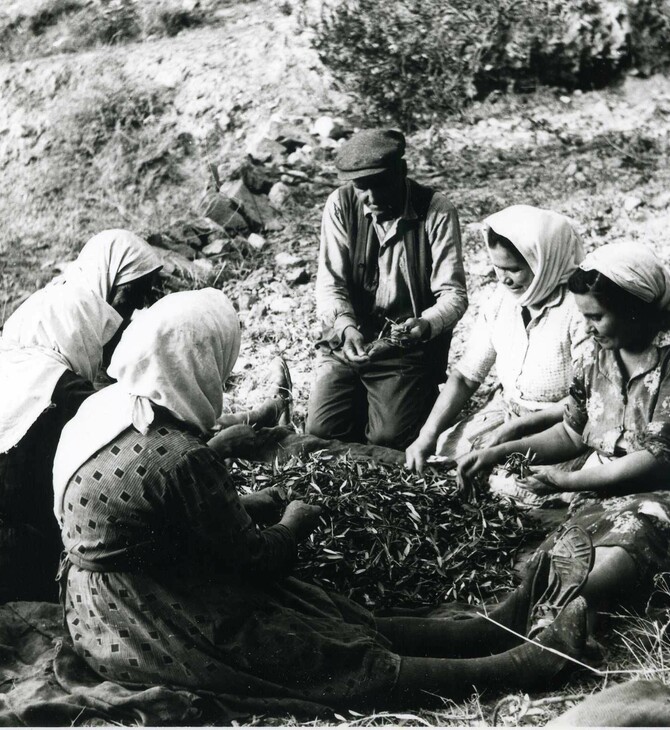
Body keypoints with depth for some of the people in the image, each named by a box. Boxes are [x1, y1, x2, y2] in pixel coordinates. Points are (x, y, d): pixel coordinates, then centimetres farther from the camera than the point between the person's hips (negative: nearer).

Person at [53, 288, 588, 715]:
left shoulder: (106, 406, -1)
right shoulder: (181, 459, -30)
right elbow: (253, 559, -16)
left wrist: (246, 505, 14)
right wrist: (294, 524, 3)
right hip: (150, 633, -9)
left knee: (333, 617, 8)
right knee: (340, 662, -6)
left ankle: (487, 630, 13)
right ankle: (517, 667, 2)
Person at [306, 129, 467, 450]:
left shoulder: (437, 211, -12)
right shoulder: (341, 205, -5)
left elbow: (453, 294, -13)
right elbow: (329, 282, -7)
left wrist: (426, 326, -35)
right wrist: (345, 326, -28)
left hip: (410, 344, -2)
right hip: (350, 337, 3)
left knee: (390, 438, -15)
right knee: (322, 431, -9)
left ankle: (421, 395, 18)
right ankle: (364, 397, 23)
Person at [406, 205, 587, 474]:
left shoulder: (578, 308, -20)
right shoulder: (501, 299, -1)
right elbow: (465, 376, 3)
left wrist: (515, 428, -22)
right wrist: (427, 436, -9)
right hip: (503, 410, 6)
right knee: (441, 450, -8)